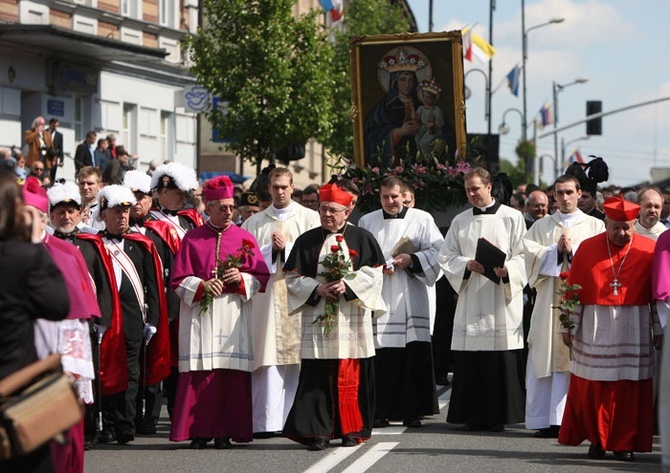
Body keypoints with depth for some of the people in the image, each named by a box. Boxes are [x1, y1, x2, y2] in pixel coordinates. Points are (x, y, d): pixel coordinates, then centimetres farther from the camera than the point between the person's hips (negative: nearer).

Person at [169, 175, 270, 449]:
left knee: (232, 373, -4)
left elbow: (262, 278, 8)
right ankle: (199, 432, -1)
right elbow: (179, 279, 5)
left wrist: (241, 278, -10)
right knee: (200, 373, -5)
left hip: (234, 316, 1)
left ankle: (225, 432, 1)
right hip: (199, 314, -1)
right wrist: (202, 286, -12)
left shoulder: (245, 239, 11)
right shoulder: (193, 239, 9)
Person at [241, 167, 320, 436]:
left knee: (296, 358, -3)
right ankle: (267, 421, -11)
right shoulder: (254, 223, 16)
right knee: (268, 357, -8)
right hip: (266, 296, 1)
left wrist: (287, 248, -6)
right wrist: (270, 250, -5)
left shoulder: (309, 218, 11)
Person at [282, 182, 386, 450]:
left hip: (352, 320, -1)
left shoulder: (362, 239, 7)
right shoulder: (306, 241, 10)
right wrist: (316, 289, -10)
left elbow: (373, 274, 1)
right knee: (317, 375, -5)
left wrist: (347, 286, -13)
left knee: (351, 376, -1)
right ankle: (318, 431, -2)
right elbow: (293, 278, 6)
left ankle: (352, 429, 8)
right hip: (317, 316, 1)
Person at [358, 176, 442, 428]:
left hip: (411, 299, -1)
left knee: (414, 357, -6)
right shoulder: (367, 222, 14)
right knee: (381, 357, -5)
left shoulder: (422, 220, 8)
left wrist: (411, 260, -10)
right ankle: (381, 411, -1)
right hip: (379, 298, 1)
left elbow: (437, 251, 2)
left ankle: (412, 411, -1)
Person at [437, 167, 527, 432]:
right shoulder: (460, 221, 15)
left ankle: (498, 416, 1)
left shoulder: (512, 218, 4)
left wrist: (507, 269, -20)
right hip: (470, 298, 3)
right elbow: (446, 257, 12)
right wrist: (466, 264, -8)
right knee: (470, 360, -1)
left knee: (501, 361, -5)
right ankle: (473, 416, 5)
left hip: (502, 299, -3)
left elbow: (523, 256, 0)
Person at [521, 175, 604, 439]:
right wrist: (557, 249, -9)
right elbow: (531, 256, 4)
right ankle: (545, 420, -2)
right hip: (549, 301, 2)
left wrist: (573, 250, -9)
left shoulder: (595, 226, 12)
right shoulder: (541, 227, 17)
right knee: (547, 357, -4)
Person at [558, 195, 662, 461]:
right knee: (592, 387, 2)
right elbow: (573, 290, 3)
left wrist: (659, 330, 0)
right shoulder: (588, 249, 1)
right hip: (594, 328, 1)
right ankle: (597, 440, 16)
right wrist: (568, 326, 2)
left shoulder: (648, 250, 0)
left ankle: (624, 443, 10)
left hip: (633, 329, 0)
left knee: (629, 388, 1)